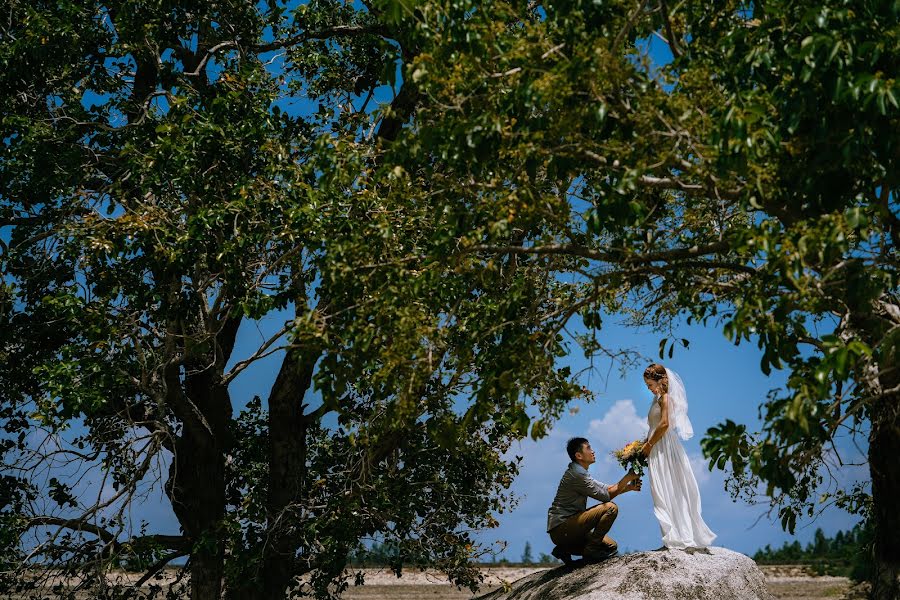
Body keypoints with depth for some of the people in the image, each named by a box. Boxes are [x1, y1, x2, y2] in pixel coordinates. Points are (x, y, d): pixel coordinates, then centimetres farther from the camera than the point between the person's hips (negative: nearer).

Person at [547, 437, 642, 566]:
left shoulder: (580, 473, 18)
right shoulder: (576, 474, -16)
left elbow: (607, 488, 16)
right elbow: (607, 495, -14)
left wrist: (629, 487, 2)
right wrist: (628, 477, -9)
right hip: (561, 529, -10)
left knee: (611, 546, 12)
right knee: (610, 508, -18)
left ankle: (565, 549, 10)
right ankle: (591, 550, -13)